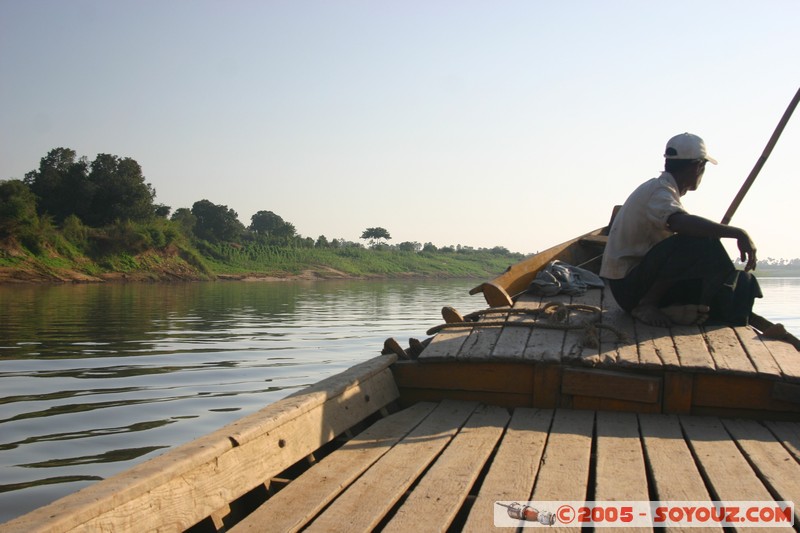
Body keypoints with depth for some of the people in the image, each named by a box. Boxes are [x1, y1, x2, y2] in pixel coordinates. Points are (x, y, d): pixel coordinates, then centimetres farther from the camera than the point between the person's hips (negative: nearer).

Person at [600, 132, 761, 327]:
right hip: (628, 285, -9)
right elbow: (681, 222, -37)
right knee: (699, 243, -29)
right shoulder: (660, 190, -15)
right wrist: (738, 233, -35)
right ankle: (646, 304, -19)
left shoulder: (660, 188, 16)